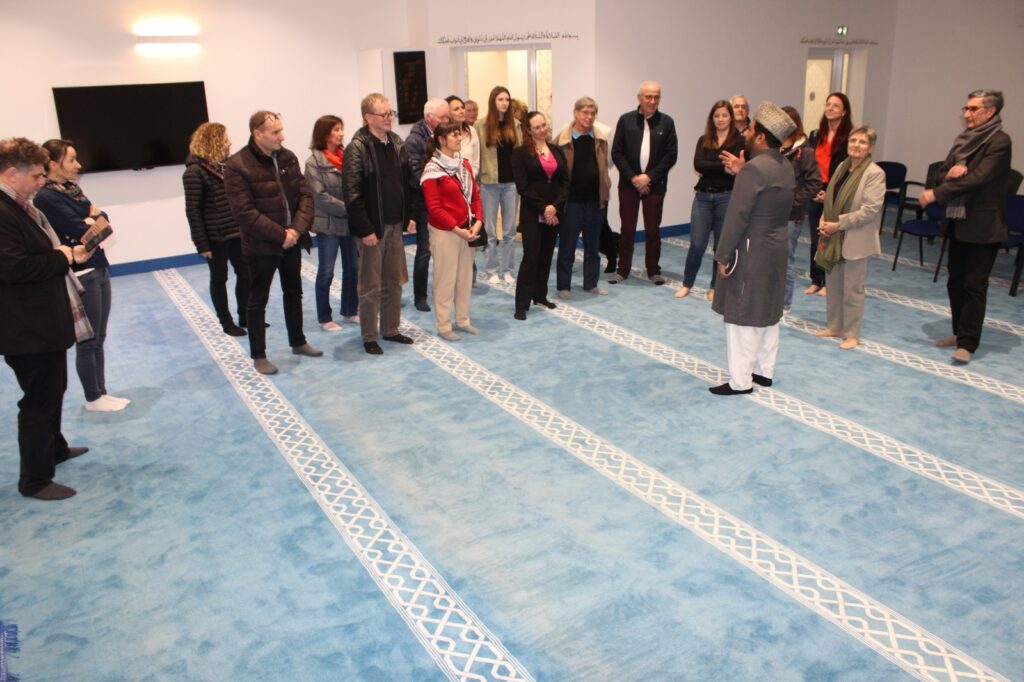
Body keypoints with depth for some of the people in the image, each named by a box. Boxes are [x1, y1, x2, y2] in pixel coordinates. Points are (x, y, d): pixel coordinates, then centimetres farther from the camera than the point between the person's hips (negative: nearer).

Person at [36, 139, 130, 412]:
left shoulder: (73, 190, 11)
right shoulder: (47, 197, -15)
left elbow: (103, 220, 7)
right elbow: (83, 231, -20)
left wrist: (90, 219, -12)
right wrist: (94, 219, -1)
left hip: (98, 269, 8)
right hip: (79, 275, -8)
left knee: (98, 338, 14)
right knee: (87, 341, 3)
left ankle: (101, 393, 24)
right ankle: (93, 399, 16)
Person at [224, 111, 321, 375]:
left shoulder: (288, 158, 3)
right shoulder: (237, 166, -16)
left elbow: (305, 195, 2)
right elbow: (245, 212, -21)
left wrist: (297, 228, -13)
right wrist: (280, 235, -20)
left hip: (292, 241, 6)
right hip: (261, 245, -6)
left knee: (294, 293, 19)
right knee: (258, 300, 4)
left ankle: (298, 342, 36)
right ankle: (258, 356, 16)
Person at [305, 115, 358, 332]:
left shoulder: (346, 156, 6)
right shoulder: (314, 162, -7)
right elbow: (320, 195, -13)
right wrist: (347, 209, -17)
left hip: (351, 222, 5)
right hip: (328, 224, -5)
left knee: (352, 269, 11)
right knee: (326, 273, 4)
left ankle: (349, 311, 27)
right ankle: (324, 318, 16)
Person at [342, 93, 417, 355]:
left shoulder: (396, 143, 8)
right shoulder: (357, 148, -14)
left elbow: (406, 182, 15)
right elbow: (352, 193, -17)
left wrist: (409, 215, 9)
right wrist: (365, 229, -19)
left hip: (395, 224, 7)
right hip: (372, 226, -6)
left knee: (394, 281, 14)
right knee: (371, 286, 3)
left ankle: (390, 329, 27)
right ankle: (369, 337, 14)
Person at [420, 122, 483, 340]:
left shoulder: (464, 164, 9)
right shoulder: (433, 170, -12)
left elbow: (475, 195, 10)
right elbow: (434, 208, -16)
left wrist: (478, 221, -5)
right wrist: (457, 229, -18)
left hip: (466, 230, 7)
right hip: (444, 232, -7)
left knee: (465, 276, 13)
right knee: (445, 278, 2)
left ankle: (462, 320, 27)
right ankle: (443, 326, 13)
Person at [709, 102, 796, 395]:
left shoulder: (754, 168, -20)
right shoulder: (786, 167, 8)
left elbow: (737, 216, -22)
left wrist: (723, 255, -15)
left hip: (751, 251, -9)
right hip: (776, 248, 9)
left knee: (742, 317, -1)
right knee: (768, 314, 17)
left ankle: (741, 381, 5)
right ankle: (765, 371, 28)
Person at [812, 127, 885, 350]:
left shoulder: (875, 174, -12)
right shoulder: (842, 167, 8)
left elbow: (870, 210, -18)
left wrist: (838, 224, -19)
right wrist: (824, 221, -4)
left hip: (855, 240, -7)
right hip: (834, 237, 7)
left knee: (852, 289, 3)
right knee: (833, 284, 15)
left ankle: (852, 334, 15)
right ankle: (835, 326, 30)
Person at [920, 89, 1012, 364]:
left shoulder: (1000, 142, -13)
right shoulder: (964, 139, 11)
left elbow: (978, 178, -22)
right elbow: (942, 174, 9)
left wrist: (937, 194, -24)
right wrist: (952, 172, -14)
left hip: (983, 225, -8)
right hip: (958, 221, 8)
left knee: (974, 285, -4)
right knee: (955, 281, 13)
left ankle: (968, 343, 0)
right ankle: (960, 332, 26)